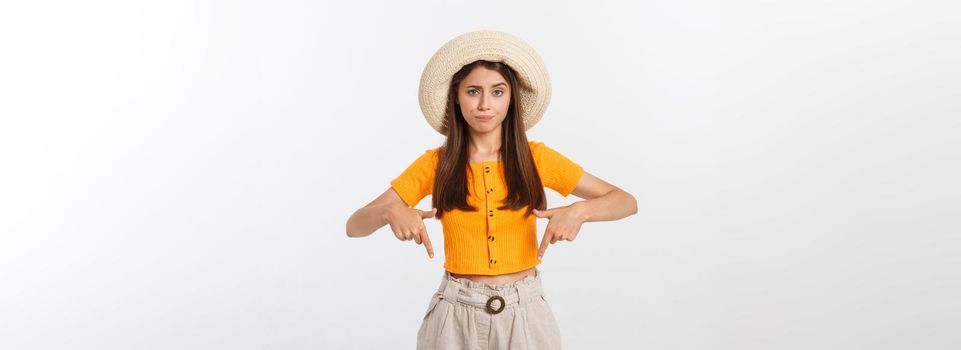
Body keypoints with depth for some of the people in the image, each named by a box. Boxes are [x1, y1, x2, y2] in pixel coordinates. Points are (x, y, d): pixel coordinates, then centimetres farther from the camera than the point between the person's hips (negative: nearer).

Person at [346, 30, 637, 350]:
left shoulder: (536, 158, -3)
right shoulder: (435, 164, -4)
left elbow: (627, 202, -2)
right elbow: (354, 225, -5)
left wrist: (580, 210, -23)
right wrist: (390, 212, -27)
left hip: (525, 313, 1)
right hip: (456, 315, 0)